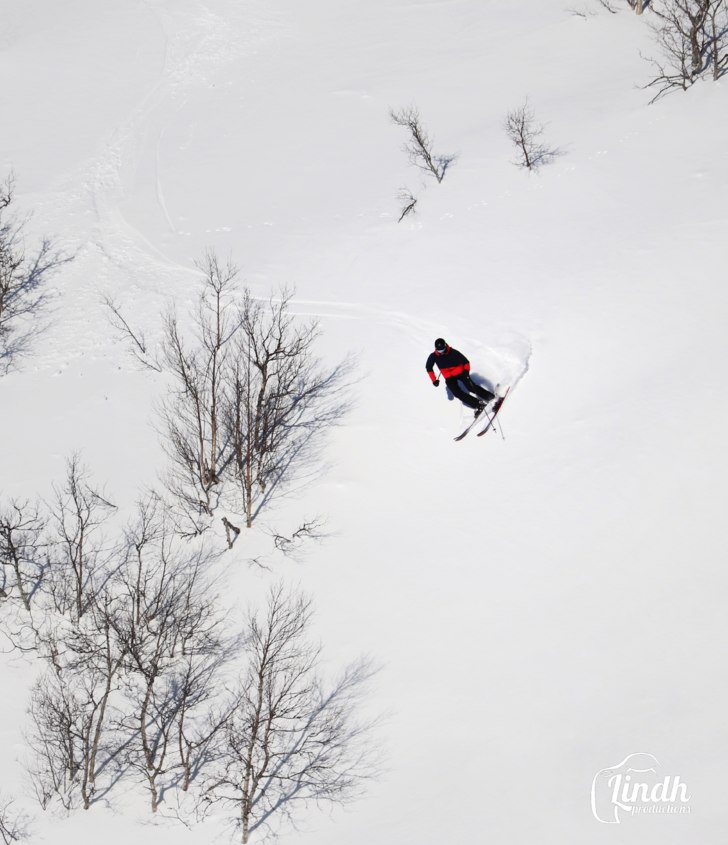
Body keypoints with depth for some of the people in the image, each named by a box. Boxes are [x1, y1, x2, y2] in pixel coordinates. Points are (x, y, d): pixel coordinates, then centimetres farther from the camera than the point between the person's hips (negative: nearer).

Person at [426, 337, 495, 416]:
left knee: (471, 387, -19)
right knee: (457, 393, -17)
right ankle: (478, 405, -13)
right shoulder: (433, 356, -14)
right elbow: (429, 367, 4)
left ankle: (490, 396, -4)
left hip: (459, 373, -2)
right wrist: (434, 380, -1)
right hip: (449, 378, 2)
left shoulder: (453, 352, -20)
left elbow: (465, 361, -9)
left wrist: (466, 371, -24)